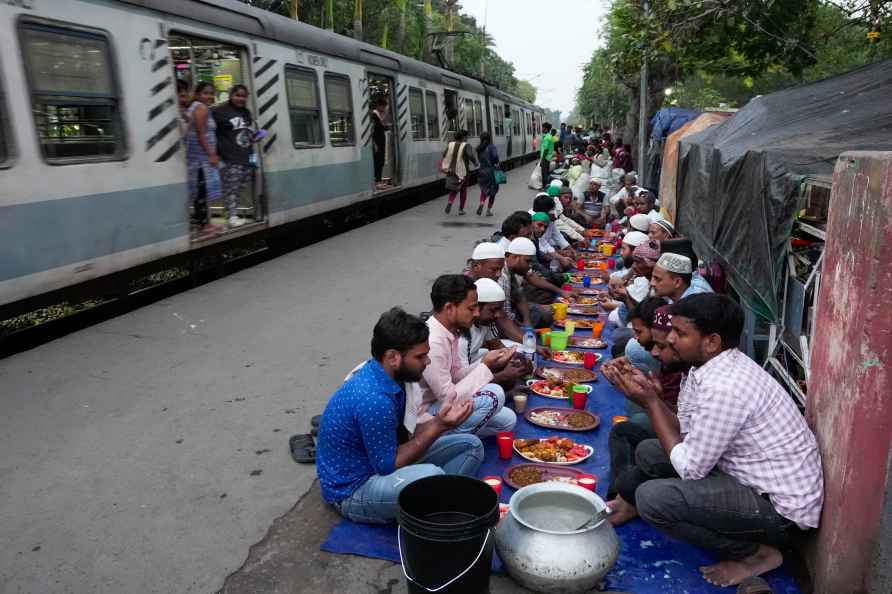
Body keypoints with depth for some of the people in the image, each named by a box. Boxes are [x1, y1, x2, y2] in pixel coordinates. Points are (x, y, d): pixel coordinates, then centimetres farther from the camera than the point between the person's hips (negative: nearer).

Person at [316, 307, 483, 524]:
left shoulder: (387, 375, -3)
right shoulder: (373, 399, -31)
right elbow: (387, 466, -24)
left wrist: (439, 421, -13)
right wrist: (438, 427, -22)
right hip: (351, 489, -9)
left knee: (470, 446, 4)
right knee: (431, 476, -38)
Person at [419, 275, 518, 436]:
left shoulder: (449, 332, 1)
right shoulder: (432, 342, -29)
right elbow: (449, 398, -26)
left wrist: (486, 363, -8)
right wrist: (486, 366, -21)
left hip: (438, 403, 9)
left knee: (507, 419, 9)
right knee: (493, 394, -22)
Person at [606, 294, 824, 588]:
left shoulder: (723, 387, -30)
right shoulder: (712, 365, 0)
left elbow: (690, 467, -20)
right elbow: (685, 432, 6)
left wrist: (651, 402, -16)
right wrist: (651, 394, -8)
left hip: (781, 509, -9)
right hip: (755, 476, 9)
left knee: (652, 498, -21)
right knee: (649, 452, 7)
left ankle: (754, 553, -3)